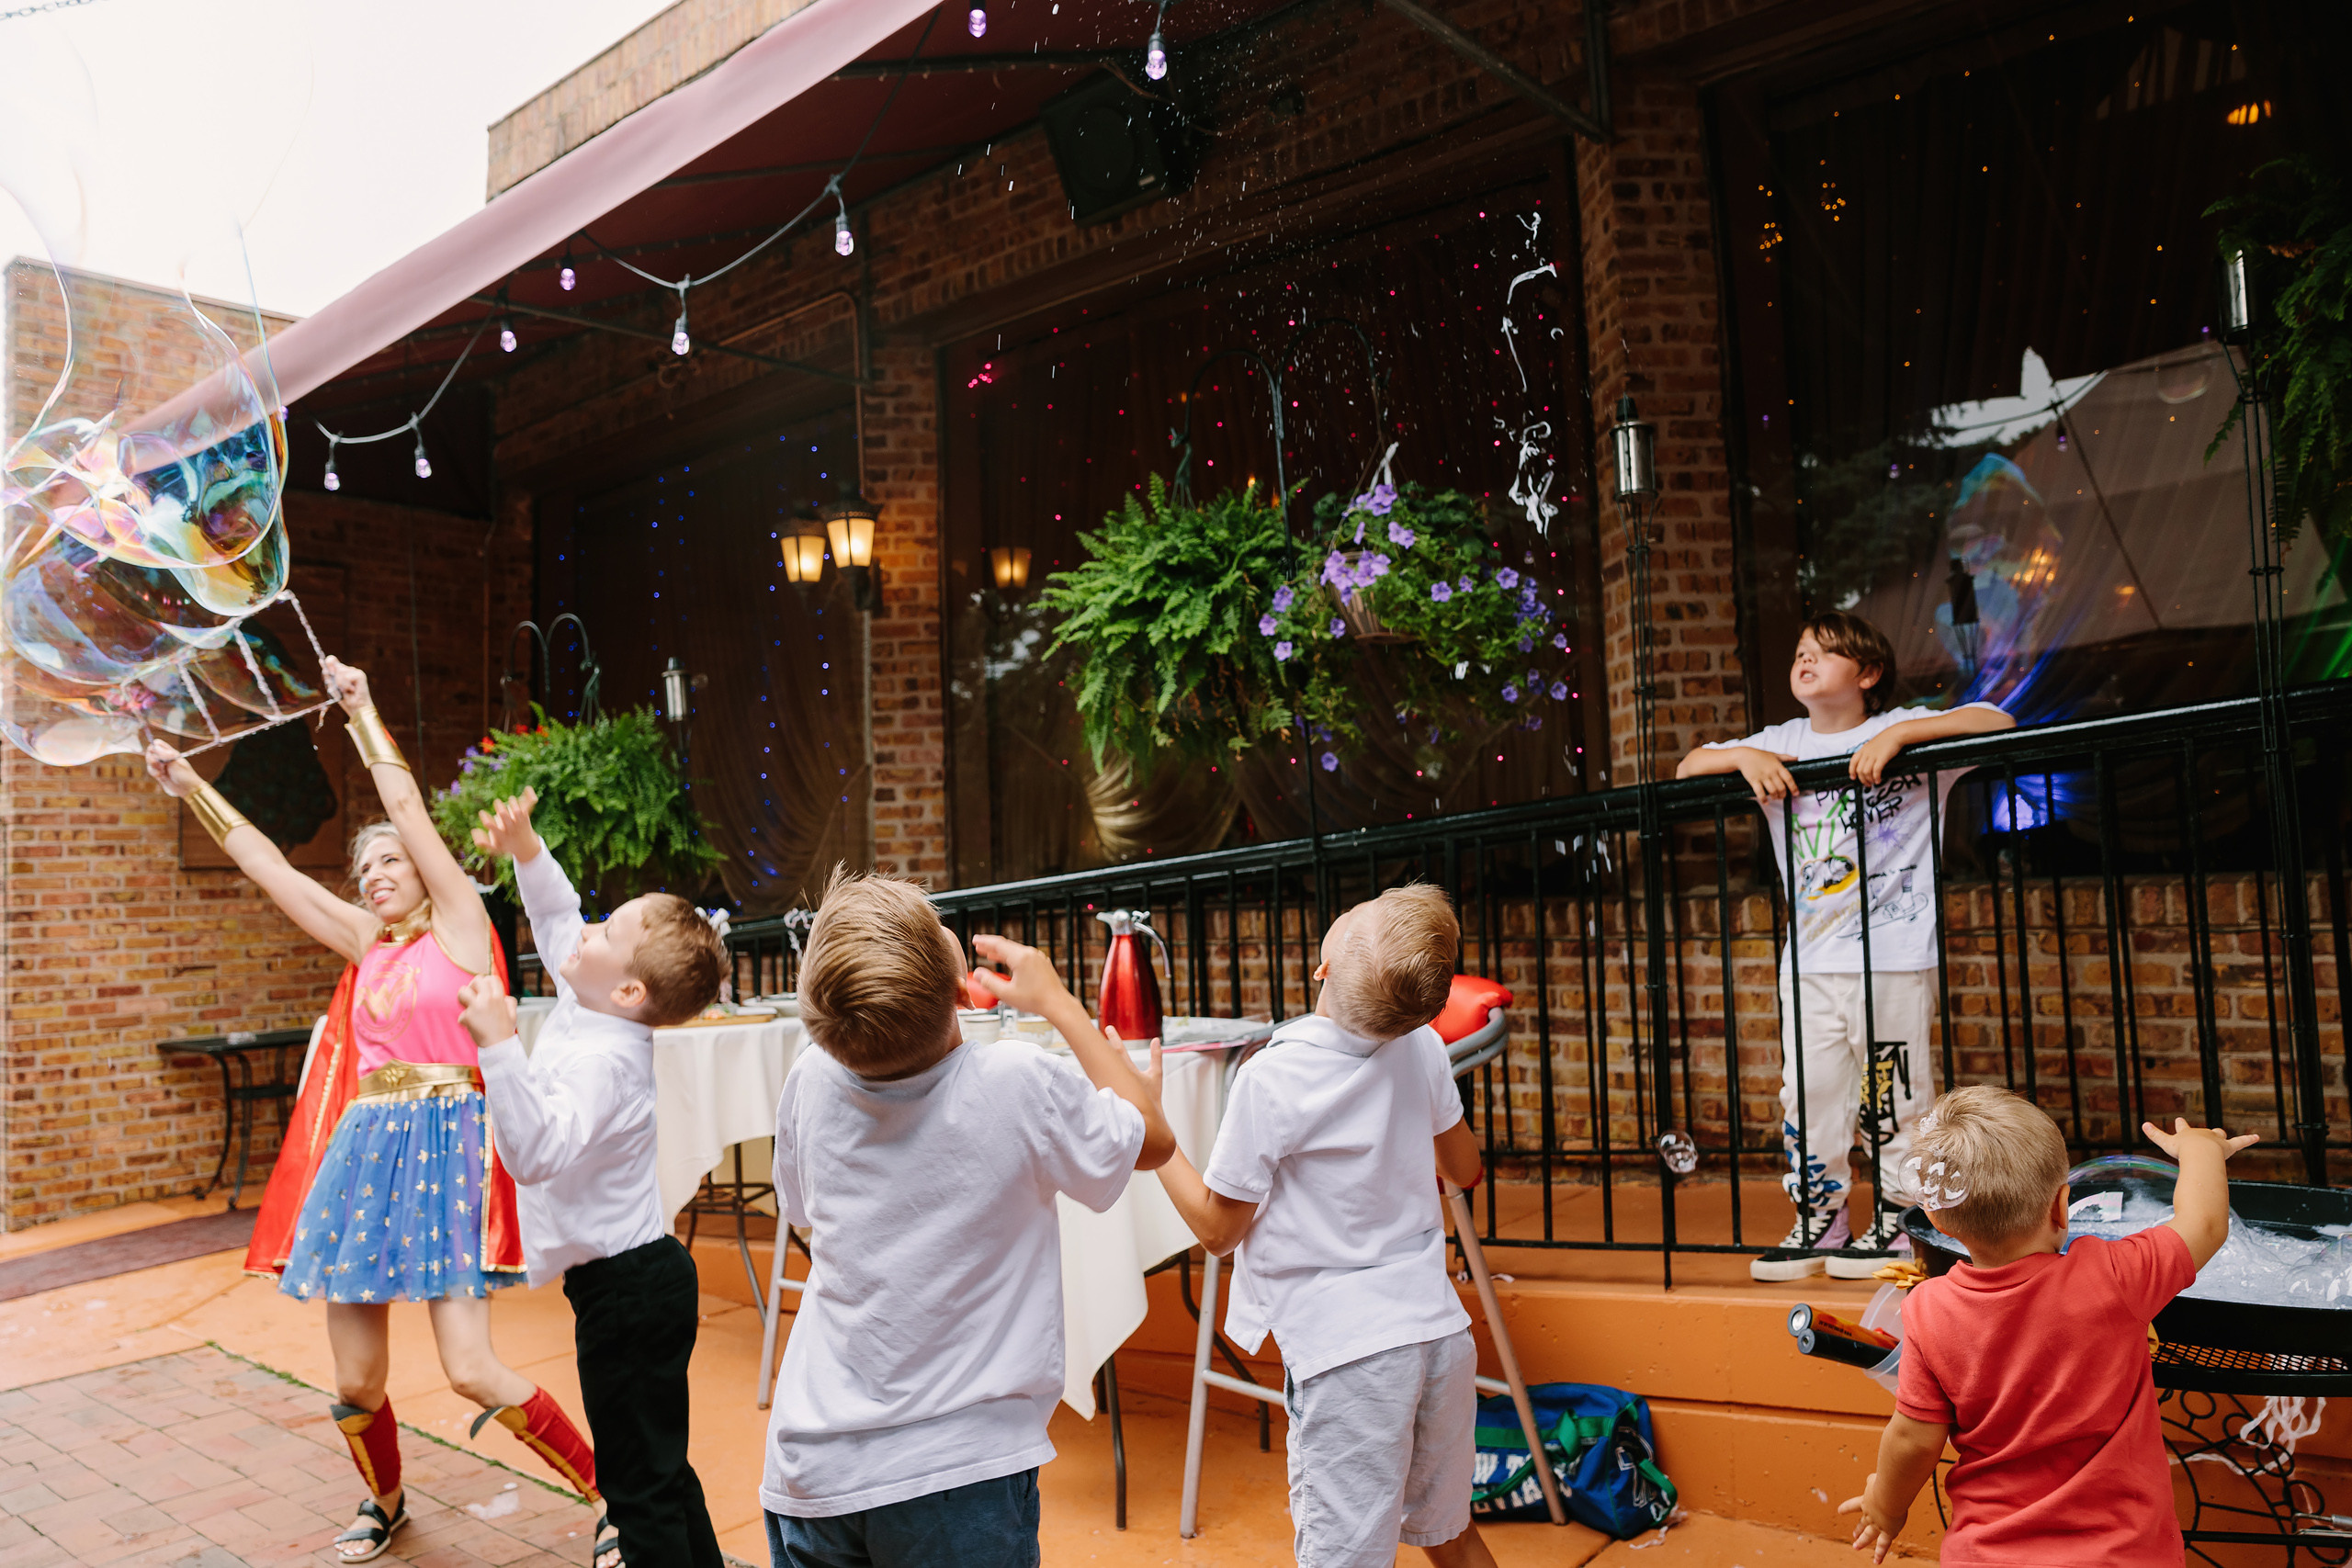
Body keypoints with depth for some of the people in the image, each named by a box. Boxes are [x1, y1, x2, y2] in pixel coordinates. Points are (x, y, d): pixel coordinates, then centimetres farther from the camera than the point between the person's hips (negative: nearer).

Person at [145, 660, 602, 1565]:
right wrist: (191, 788, 19)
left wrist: (363, 712, 4)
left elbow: (408, 808, -2)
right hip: (364, 1151, 6)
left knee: (471, 1370, -11)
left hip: (445, 1147, -6)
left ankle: (612, 1495, 4)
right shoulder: (368, 948, 15)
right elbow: (267, 866, 19)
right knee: (355, 1380, 10)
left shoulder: (459, 928, 0)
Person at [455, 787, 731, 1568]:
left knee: (640, 1482, 0)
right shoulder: (587, 1006, 3)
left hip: (627, 1289, -10)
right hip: (637, 1275, 10)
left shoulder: (602, 1061, -25)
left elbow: (536, 1151, -39)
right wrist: (525, 849, 4)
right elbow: (557, 917, 18)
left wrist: (500, 1046, -43)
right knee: (659, 1466, 22)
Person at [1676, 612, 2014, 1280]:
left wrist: (1898, 733, -22)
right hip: (1809, 957, 4)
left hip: (1892, 955, -4)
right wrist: (1742, 756, -6)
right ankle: (1819, 1221, 17)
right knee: (1806, 1094, 6)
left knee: (1895, 1093, 2)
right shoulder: (1781, 744, 11)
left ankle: (1897, 1219, 16)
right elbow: (1688, 767, 15)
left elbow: (1997, 722, -12)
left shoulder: (1903, 728, -1)